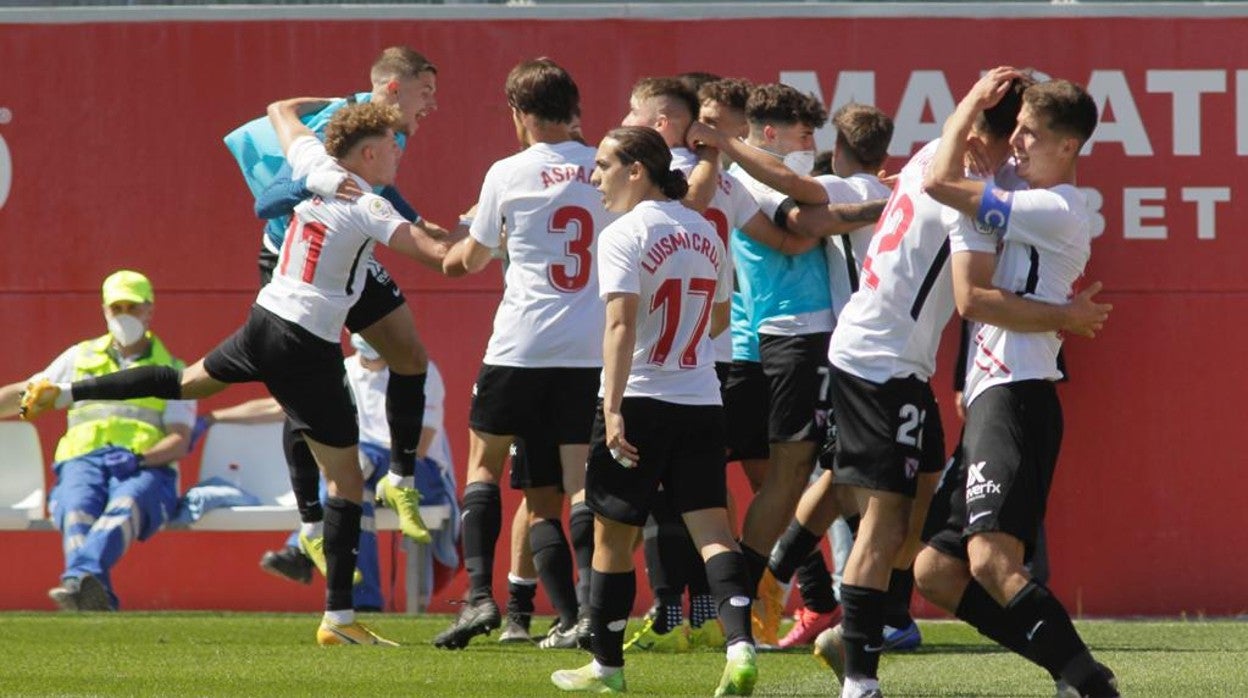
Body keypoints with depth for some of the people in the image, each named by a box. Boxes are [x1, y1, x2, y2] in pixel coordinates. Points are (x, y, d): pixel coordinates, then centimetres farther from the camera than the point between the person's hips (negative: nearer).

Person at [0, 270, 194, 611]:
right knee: (78, 513, -35)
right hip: (83, 459, 2)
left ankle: (81, 576, -68)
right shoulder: (81, 357, 28)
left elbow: (180, 441, 7)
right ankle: (95, 596, -61)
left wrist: (140, 458, -14)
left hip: (146, 467, -2)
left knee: (125, 505, -40)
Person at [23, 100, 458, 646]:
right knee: (346, 479, -2)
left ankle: (64, 392, 31)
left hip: (264, 320, 7)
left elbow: (281, 110, 24)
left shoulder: (314, 166, 4)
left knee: (186, 382, 34)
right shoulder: (368, 208, -15)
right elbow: (431, 252, -25)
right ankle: (339, 618, -4)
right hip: (309, 349, -7)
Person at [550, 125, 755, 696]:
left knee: (612, 535, 8)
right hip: (702, 402, 5)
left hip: (640, 401, -5)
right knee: (711, 526, -2)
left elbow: (622, 326, -19)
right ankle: (740, 644, -22)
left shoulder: (624, 236, -10)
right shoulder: (706, 233, 11)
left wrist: (613, 408, -23)